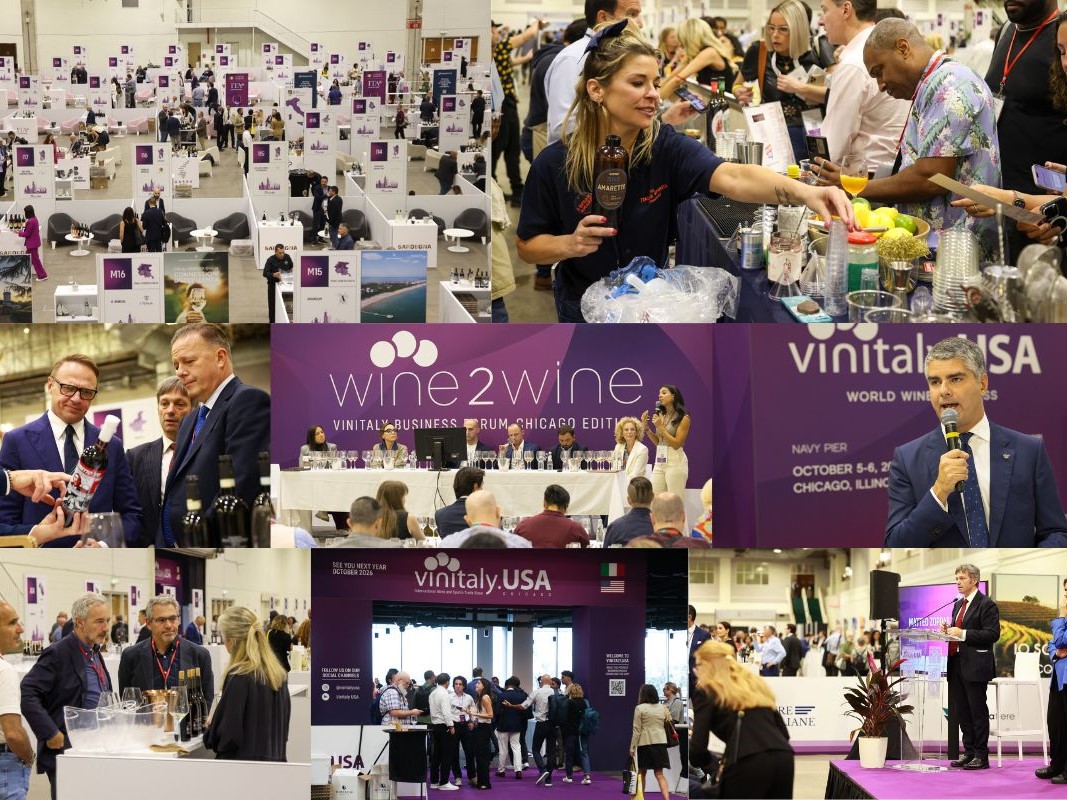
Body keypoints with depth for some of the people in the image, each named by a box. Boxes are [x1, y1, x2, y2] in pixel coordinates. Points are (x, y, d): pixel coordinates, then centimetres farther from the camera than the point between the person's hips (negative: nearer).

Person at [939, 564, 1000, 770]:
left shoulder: (986, 604, -8)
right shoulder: (958, 605, 18)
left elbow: (993, 634, -15)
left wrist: (963, 634, -21)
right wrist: (948, 630, 3)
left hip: (975, 666, -8)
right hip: (957, 664, 8)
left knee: (978, 712, -3)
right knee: (961, 712, 11)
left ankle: (981, 756, 2)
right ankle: (968, 752, 18)